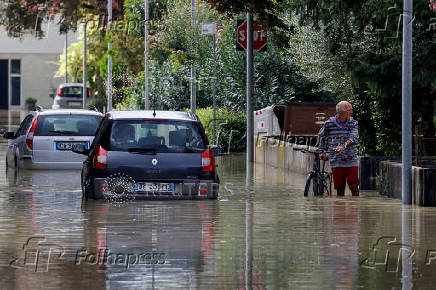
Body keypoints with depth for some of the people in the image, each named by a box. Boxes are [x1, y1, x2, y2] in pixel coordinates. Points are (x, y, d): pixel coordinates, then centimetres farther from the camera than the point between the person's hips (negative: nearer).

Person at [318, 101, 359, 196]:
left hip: (351, 161, 0)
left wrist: (344, 146, -34)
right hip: (336, 162, 0)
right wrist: (322, 152, 23)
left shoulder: (353, 123, 1)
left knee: (354, 188, -4)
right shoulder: (329, 124, 1)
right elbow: (322, 136, 21)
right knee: (340, 189, 2)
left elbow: (354, 138, -17)